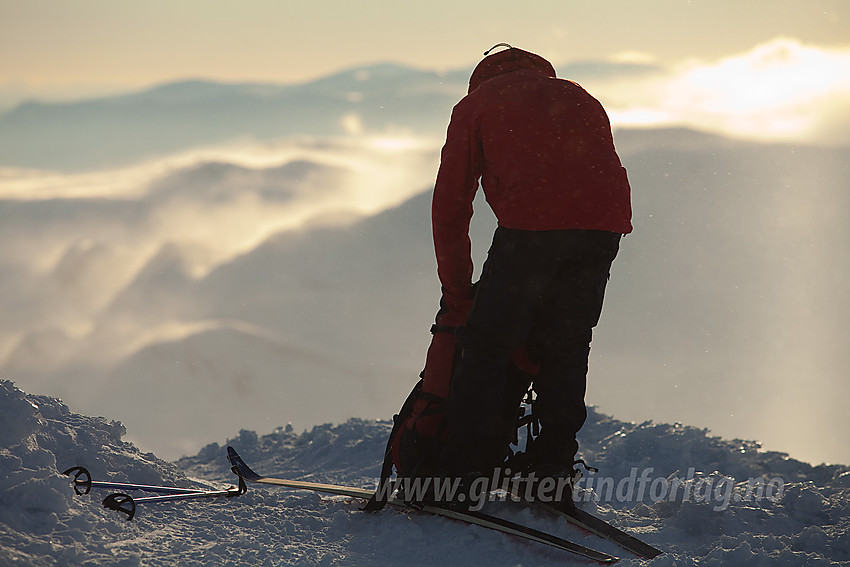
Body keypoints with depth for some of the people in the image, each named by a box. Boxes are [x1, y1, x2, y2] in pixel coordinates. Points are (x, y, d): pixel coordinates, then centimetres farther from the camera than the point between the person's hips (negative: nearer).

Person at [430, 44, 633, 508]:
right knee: (565, 348, 17)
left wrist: (457, 296, 24)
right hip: (605, 225, 4)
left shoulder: (476, 104, 23)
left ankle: (466, 472, 2)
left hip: (531, 224, -4)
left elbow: (450, 206, 18)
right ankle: (553, 470, 14)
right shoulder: (581, 100, 36)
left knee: (487, 345, 5)